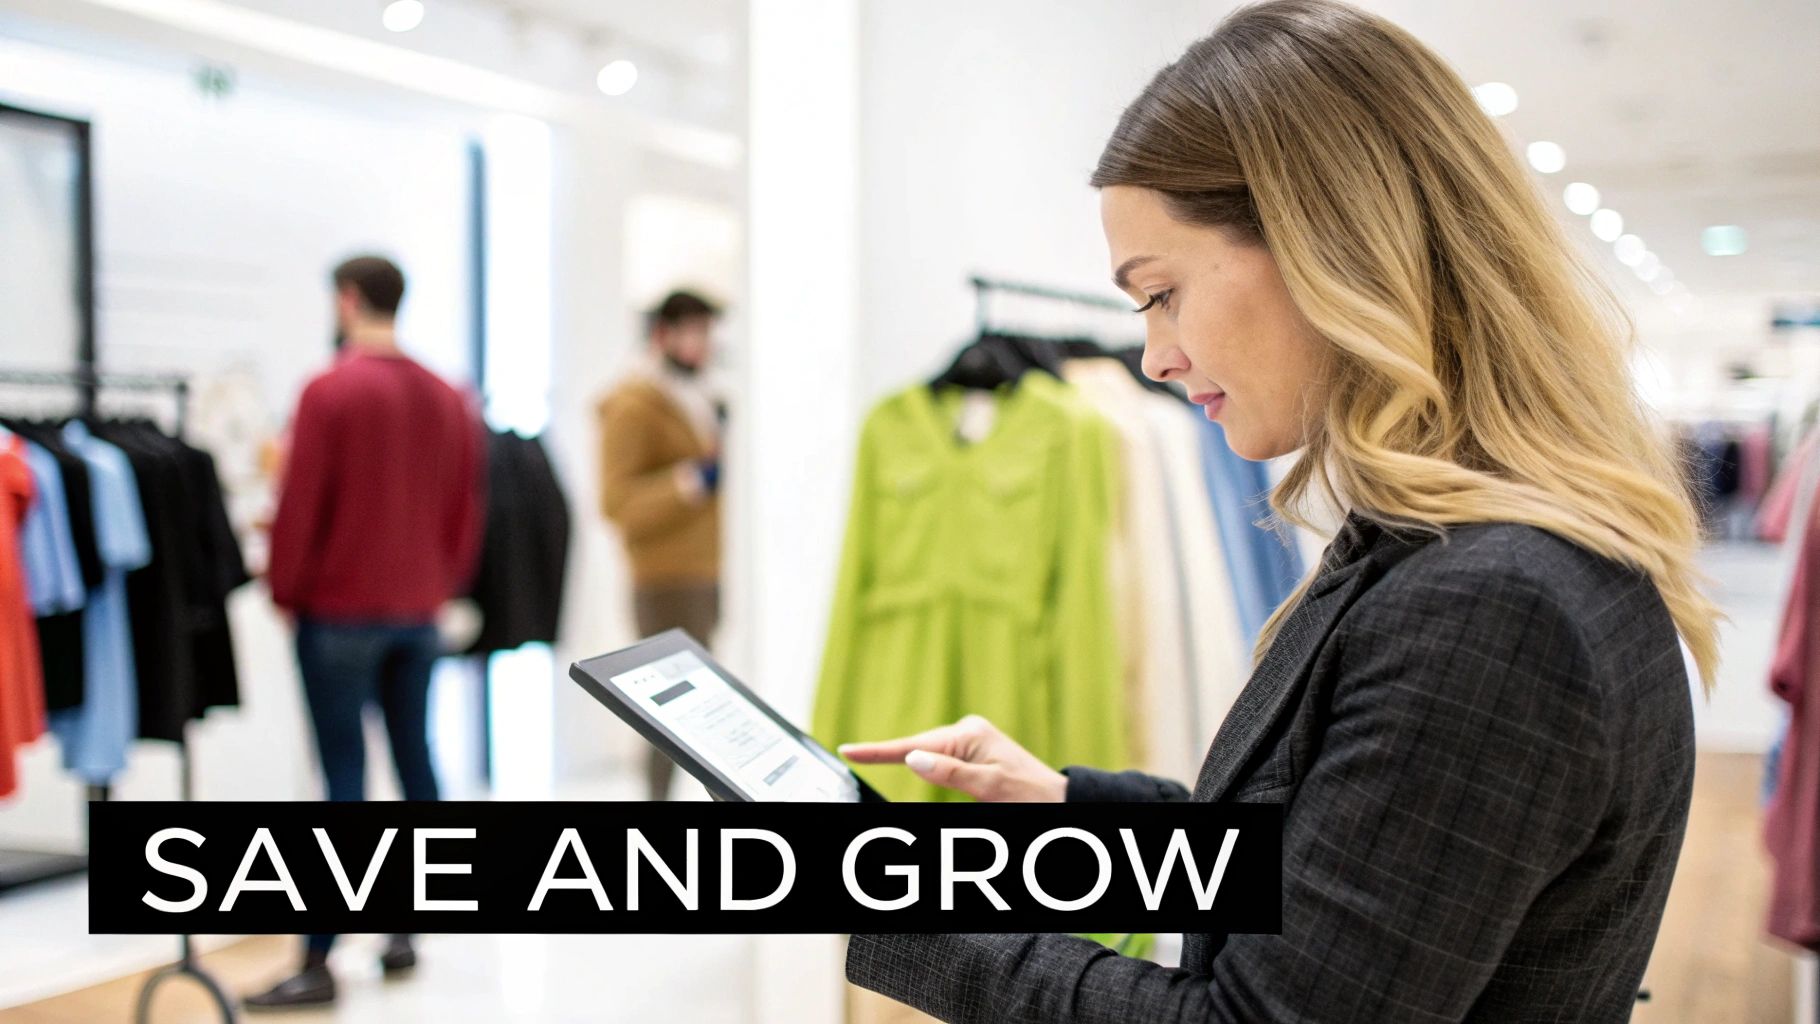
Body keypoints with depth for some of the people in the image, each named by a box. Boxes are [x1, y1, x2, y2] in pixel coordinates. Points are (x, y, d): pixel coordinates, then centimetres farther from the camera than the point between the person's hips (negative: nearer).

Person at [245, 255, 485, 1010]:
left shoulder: (330, 393, -11)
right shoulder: (448, 400, 6)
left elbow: (299, 505, -10)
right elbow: (465, 510, 8)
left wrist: (284, 589, 3)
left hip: (339, 609, -5)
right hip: (418, 612, 5)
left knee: (344, 774, -5)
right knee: (414, 758, 11)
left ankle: (319, 961, -1)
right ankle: (405, 933, 19)